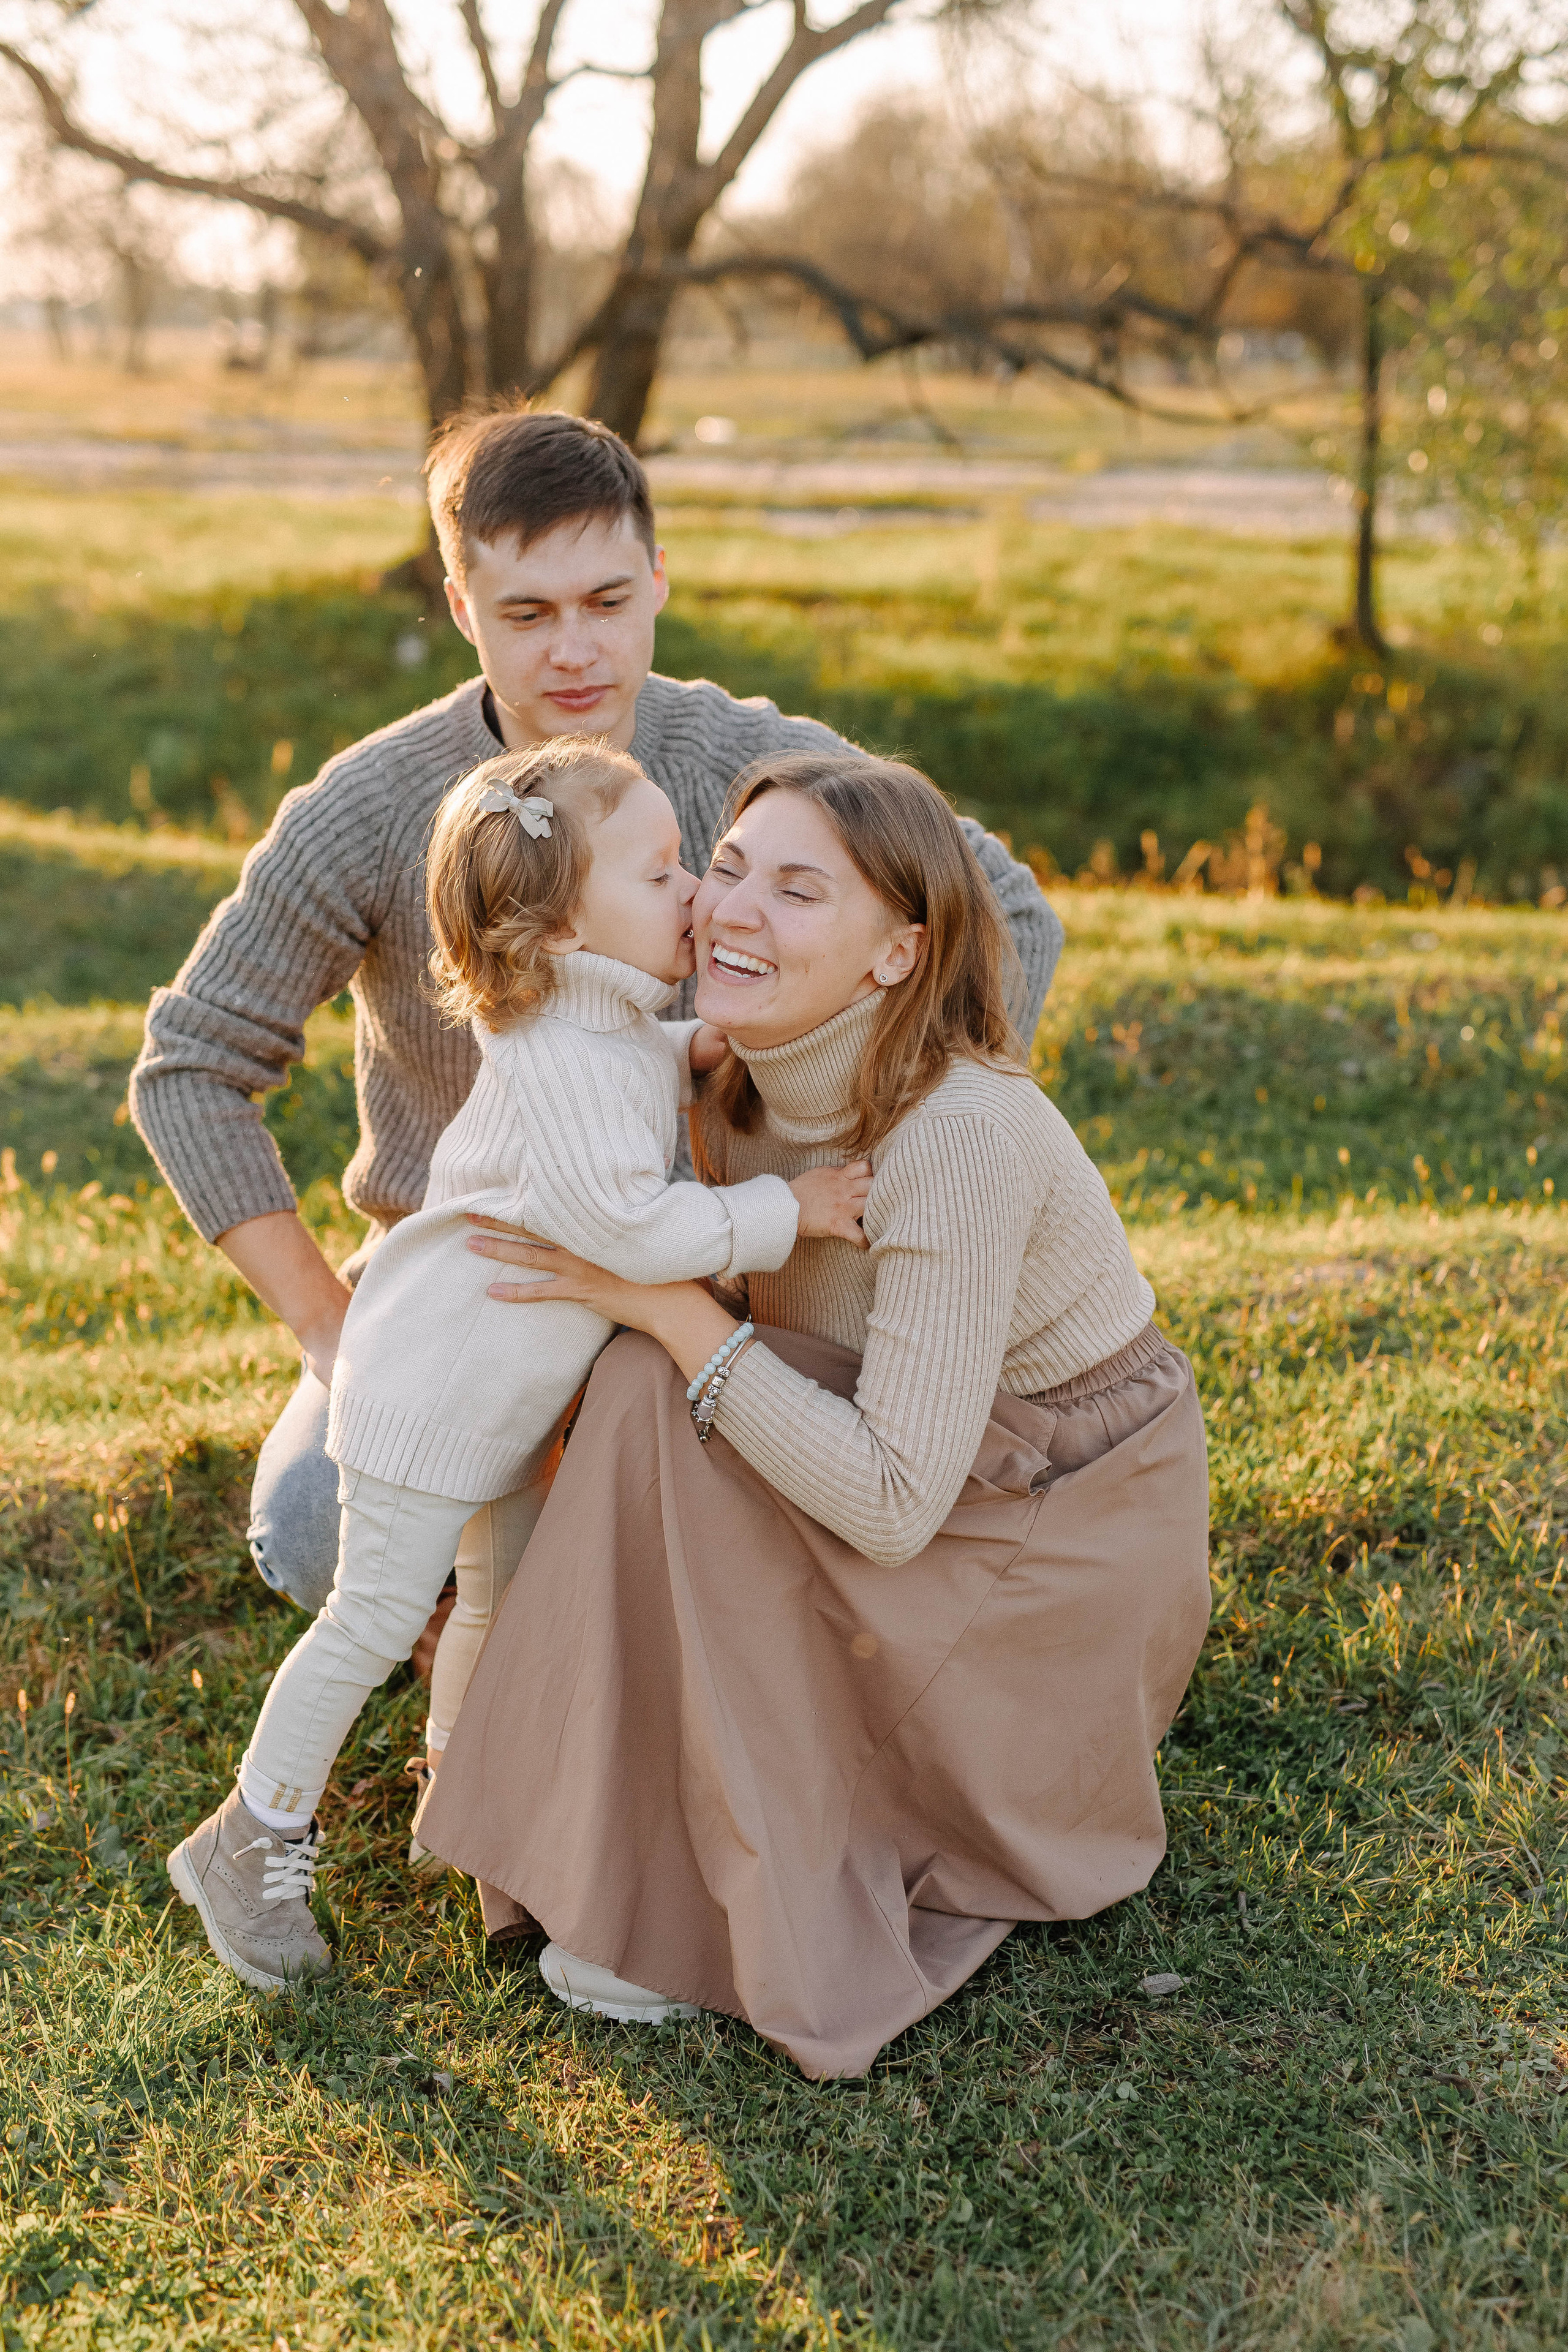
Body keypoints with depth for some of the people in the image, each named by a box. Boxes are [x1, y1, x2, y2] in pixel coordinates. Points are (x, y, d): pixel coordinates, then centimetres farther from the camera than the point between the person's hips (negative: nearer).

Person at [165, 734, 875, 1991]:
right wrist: (786, 1207, -27)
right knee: (377, 1616, 0)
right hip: (431, 1390, -10)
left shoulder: (606, 1023, 1)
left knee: (505, 1591, 22)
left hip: (509, 1386, 10)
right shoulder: (570, 1063, -30)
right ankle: (252, 1843, 16)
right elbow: (632, 1225, -36)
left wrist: (697, 1050, 8)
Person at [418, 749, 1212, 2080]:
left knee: (659, 1399, -22)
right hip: (941, 1473, 8)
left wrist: (665, 1307, -28)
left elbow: (893, 1503, -31)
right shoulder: (743, 1087, -7)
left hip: (1066, 1545, -8)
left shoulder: (962, 1137, -31)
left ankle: (715, 1926, -9)